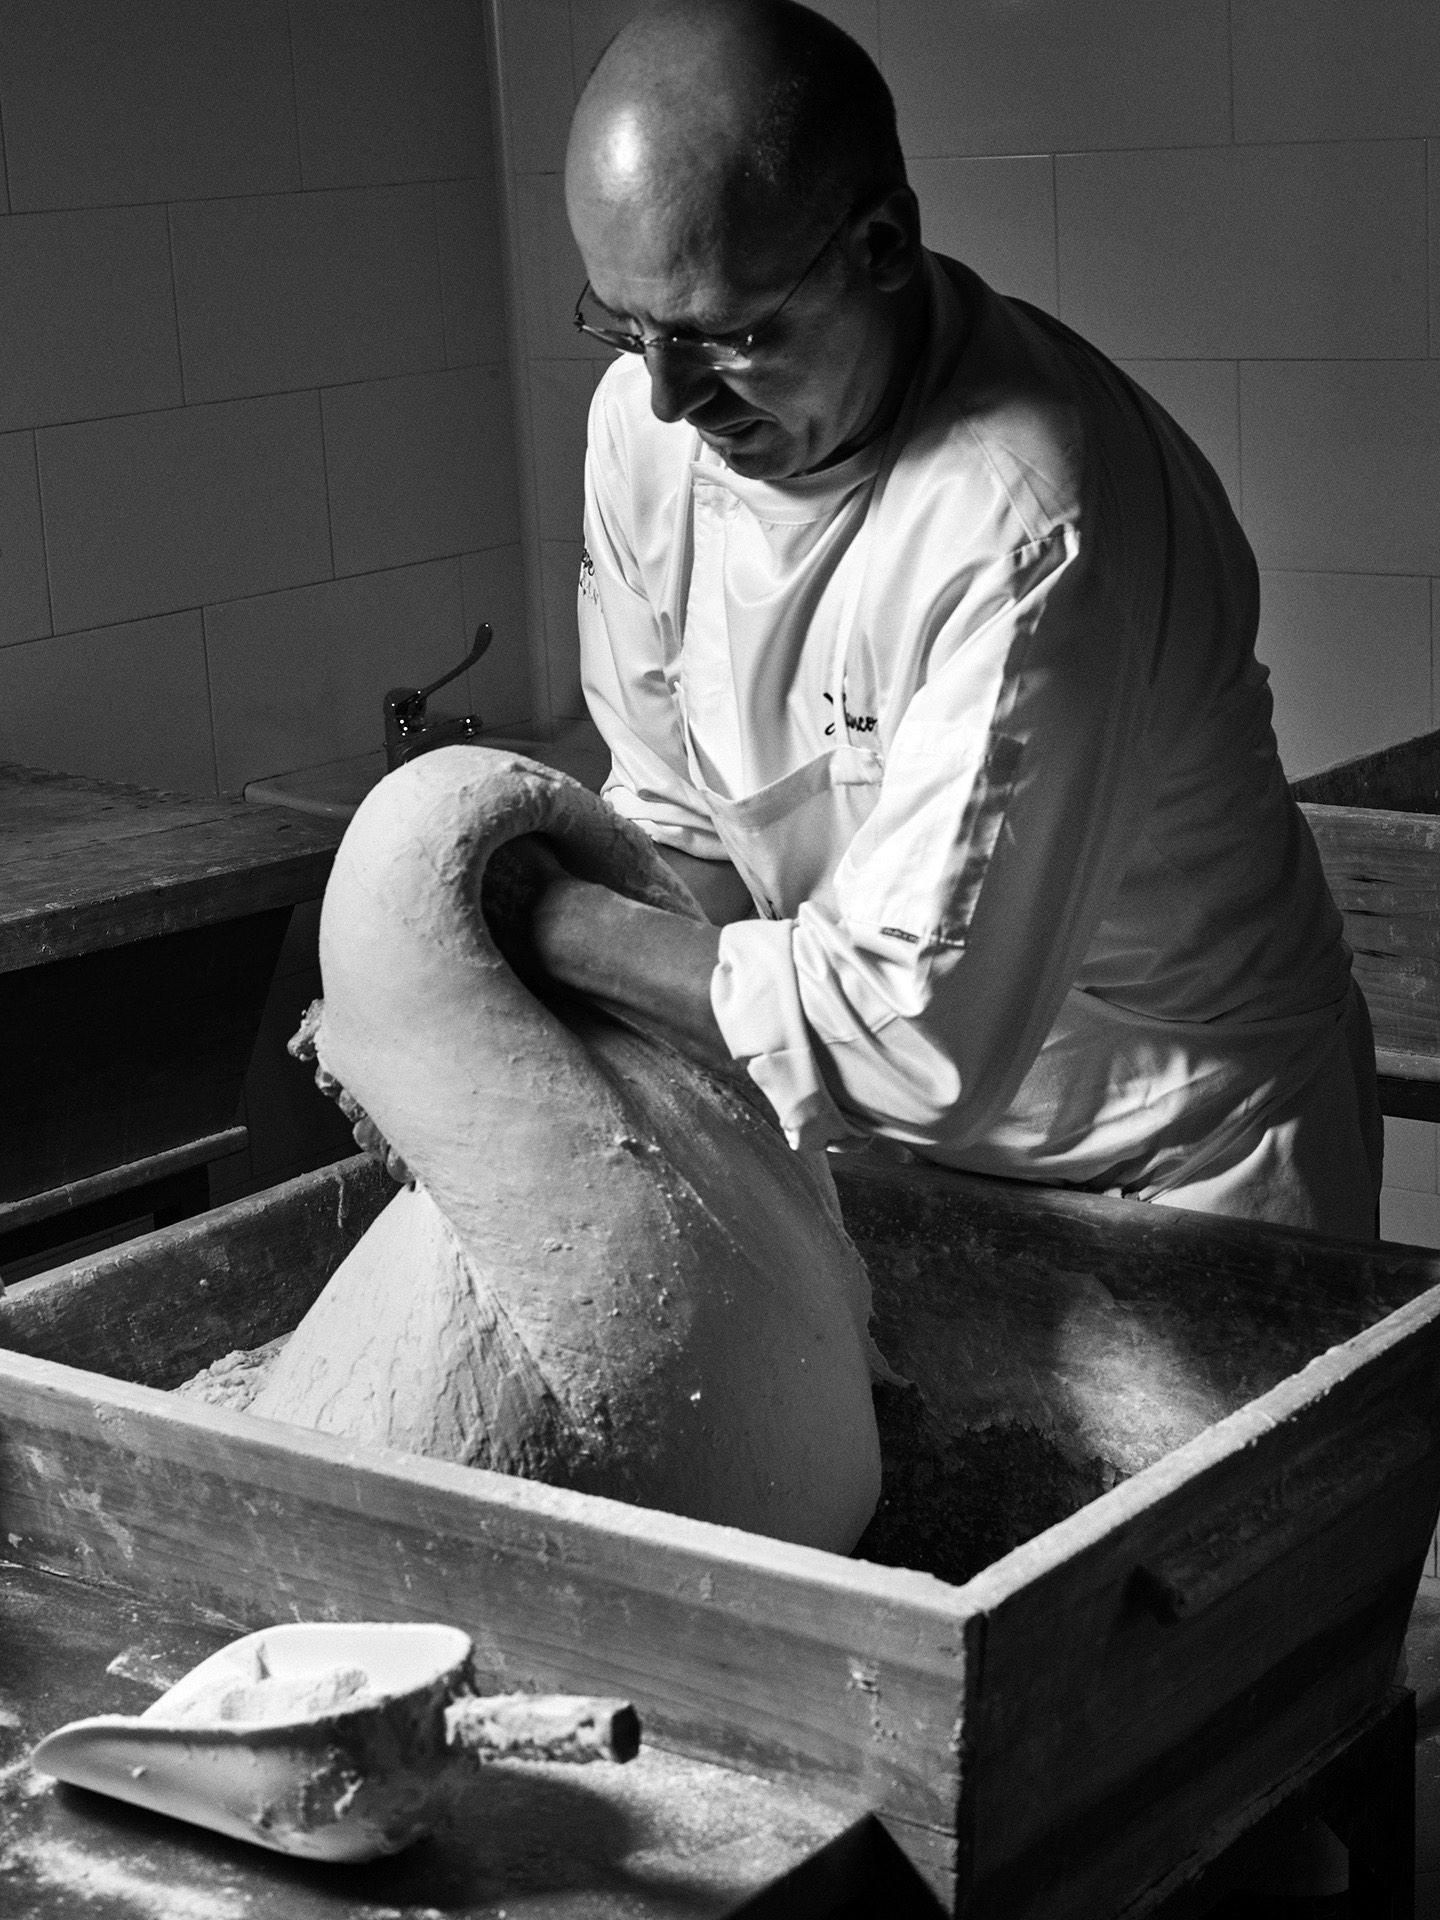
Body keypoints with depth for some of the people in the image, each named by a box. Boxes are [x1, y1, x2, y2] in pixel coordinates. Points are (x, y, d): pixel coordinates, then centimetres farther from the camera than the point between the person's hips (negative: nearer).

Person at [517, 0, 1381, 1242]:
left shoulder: (1029, 529, -35)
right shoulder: (647, 419, -11)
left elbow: (921, 1037, -36)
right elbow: (678, 820, 1)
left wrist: (544, 918, -27)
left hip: (1178, 1153, -6)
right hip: (882, 1128, 6)